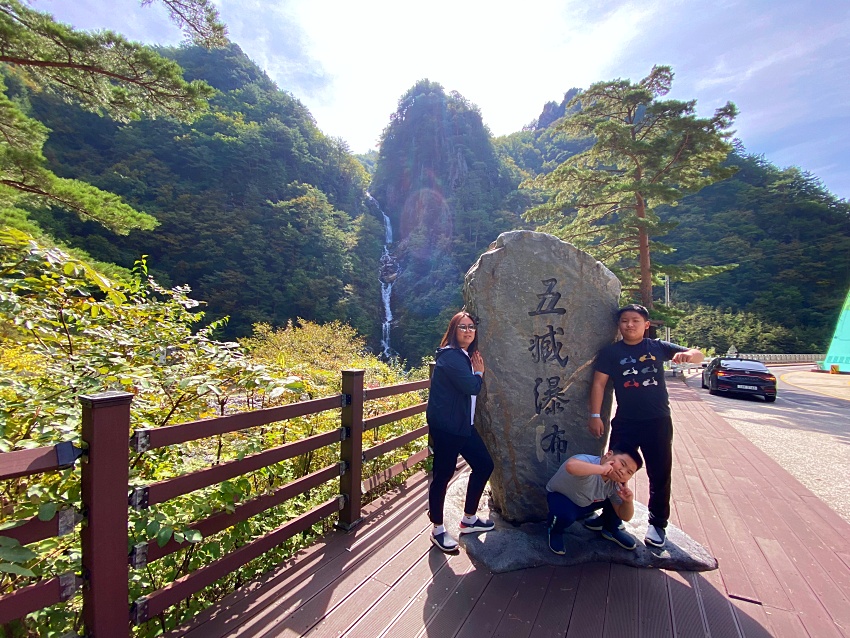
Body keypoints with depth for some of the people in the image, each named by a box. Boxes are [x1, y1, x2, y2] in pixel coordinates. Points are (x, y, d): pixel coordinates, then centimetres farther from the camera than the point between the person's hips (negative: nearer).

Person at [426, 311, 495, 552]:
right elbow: (471, 387, -24)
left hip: (462, 424, 10)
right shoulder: (450, 356, -16)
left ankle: (468, 520, 31)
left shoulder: (466, 356, 13)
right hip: (445, 426, -10)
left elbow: (473, 390, 13)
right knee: (443, 475, 0)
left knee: (484, 465, 14)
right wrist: (479, 373, -7)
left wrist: (477, 372, -2)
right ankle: (438, 530, 20)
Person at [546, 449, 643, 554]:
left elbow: (624, 517, -2)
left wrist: (628, 501, -23)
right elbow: (570, 465, -66)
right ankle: (555, 530, -1)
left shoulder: (616, 484, -13)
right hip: (560, 496, -6)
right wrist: (602, 468, -56)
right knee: (565, 516, -37)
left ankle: (611, 529, 22)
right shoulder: (588, 462, -39)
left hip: (585, 503, 7)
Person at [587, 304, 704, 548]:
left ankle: (657, 524, 31)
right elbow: (599, 383, -4)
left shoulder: (657, 347, 2)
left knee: (660, 475, 12)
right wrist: (595, 415, -10)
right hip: (624, 423, 0)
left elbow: (698, 355, 1)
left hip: (658, 422, 1)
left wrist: (687, 354, -23)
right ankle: (610, 518, 28)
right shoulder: (610, 352, -1)